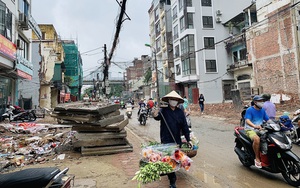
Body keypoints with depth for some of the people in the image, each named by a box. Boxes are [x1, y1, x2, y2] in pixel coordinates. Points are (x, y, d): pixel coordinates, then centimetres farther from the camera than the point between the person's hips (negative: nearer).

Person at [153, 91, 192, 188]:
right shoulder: (164, 110, -6)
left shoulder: (180, 112, 3)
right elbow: (158, 117, -26)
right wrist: (155, 115, -50)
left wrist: (188, 139, 5)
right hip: (166, 141, -3)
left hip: (177, 141, 4)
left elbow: (184, 126, 6)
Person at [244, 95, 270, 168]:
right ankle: (257, 158, -19)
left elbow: (268, 120, 14)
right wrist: (254, 126, -41)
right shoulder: (250, 110, -8)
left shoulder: (262, 110, 14)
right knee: (257, 139, -35)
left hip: (260, 129, 7)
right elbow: (247, 121, -22)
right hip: (250, 129, -7)